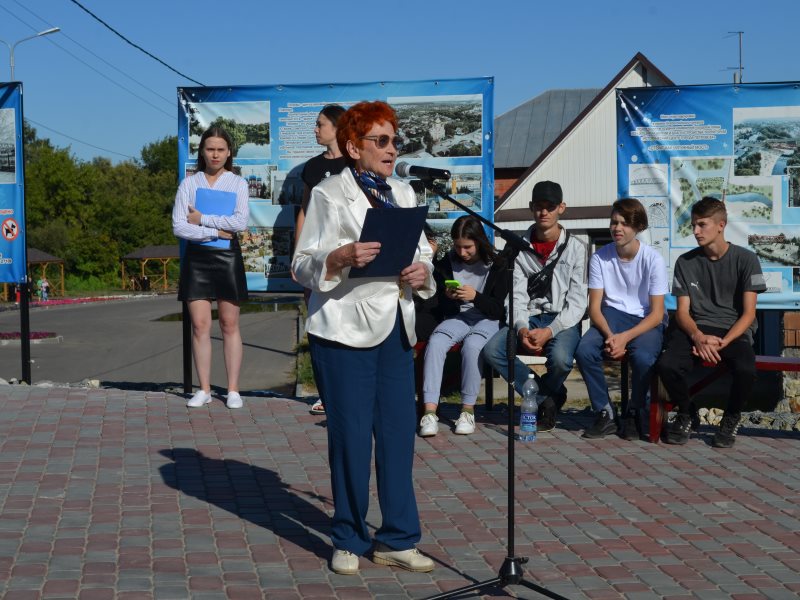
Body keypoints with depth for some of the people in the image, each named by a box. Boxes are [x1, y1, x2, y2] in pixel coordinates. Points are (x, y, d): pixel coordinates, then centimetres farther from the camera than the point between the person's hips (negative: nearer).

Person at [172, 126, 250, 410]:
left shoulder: (238, 183, 5)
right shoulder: (189, 184, 7)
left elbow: (241, 221, -11)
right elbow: (178, 226, -3)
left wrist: (202, 219, -9)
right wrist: (214, 231, -11)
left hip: (227, 256, -1)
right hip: (197, 256, 1)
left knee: (229, 325, 2)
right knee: (199, 325, -1)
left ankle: (233, 390, 7)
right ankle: (204, 389, 6)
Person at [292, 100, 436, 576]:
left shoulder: (404, 194, 15)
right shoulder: (330, 194, -2)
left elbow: (424, 256, 16)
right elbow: (303, 266, -6)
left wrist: (423, 273, -7)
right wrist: (341, 257, -25)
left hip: (396, 327, 5)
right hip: (346, 328, -5)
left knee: (399, 431, 5)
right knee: (351, 436, 1)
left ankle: (398, 540, 16)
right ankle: (349, 541, 16)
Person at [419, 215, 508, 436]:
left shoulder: (495, 266, -3)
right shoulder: (446, 264, 6)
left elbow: (499, 309, -6)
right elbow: (443, 309, 11)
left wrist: (476, 296, -23)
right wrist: (449, 298, -13)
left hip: (486, 320, -3)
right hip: (456, 318, 3)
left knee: (471, 345, -37)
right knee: (435, 342, -30)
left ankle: (468, 410, -25)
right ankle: (430, 412, -36)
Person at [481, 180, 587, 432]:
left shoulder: (575, 248, 1)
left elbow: (577, 302, -4)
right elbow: (517, 296, 3)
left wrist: (550, 331, -19)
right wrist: (522, 328, -17)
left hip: (563, 320, -3)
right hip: (529, 318, 3)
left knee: (560, 359, -35)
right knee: (491, 350, -25)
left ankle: (539, 397, 3)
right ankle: (548, 399, -8)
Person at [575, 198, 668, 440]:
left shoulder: (653, 259, -10)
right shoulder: (600, 257, -4)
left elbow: (657, 313, -11)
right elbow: (595, 306, -3)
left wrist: (625, 337, -24)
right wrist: (609, 335, -23)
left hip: (645, 321, -2)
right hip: (612, 315, 2)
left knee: (643, 357, -34)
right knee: (584, 350, -28)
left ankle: (634, 414, -6)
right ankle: (605, 413, -8)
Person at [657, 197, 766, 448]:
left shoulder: (745, 259, 1)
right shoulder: (685, 262, 8)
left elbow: (748, 312, -3)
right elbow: (682, 311, 4)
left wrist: (722, 342, -18)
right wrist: (699, 337, -18)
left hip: (734, 331, -2)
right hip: (696, 329, 2)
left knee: (746, 370, -35)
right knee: (667, 365, -30)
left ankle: (731, 418, -1)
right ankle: (684, 414, 2)